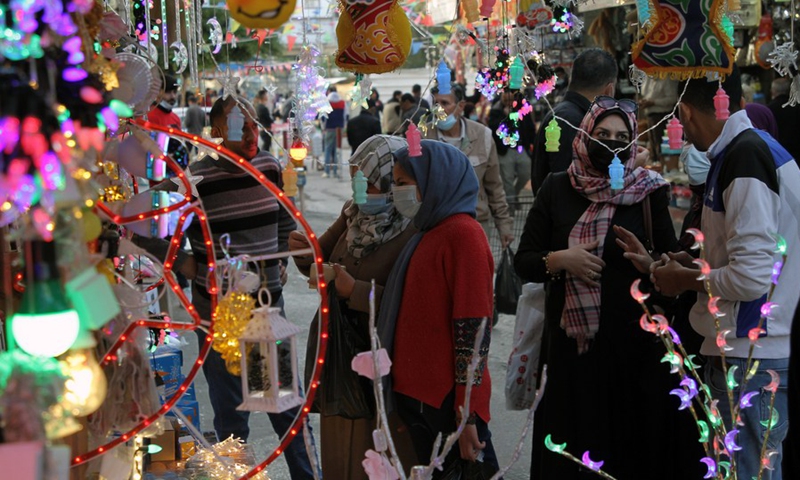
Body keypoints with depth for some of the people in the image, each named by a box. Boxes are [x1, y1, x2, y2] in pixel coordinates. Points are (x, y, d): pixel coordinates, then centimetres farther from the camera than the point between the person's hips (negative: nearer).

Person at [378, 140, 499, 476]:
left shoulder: (462, 233, -15)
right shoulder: (430, 233, 12)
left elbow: (473, 331, -19)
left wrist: (466, 414, -20)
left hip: (448, 401, -9)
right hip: (420, 394, 9)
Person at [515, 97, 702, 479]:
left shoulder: (649, 193, 1)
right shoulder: (557, 189, 4)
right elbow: (523, 263, 3)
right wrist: (559, 259, -14)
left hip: (633, 339, -1)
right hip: (570, 343, 1)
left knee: (632, 443, 6)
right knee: (572, 440, 9)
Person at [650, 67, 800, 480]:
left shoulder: (744, 157, -19)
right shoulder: (758, 147, 10)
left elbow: (751, 278, -22)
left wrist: (684, 280, -7)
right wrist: (697, 266, 12)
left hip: (749, 359, -9)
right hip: (751, 350, 9)